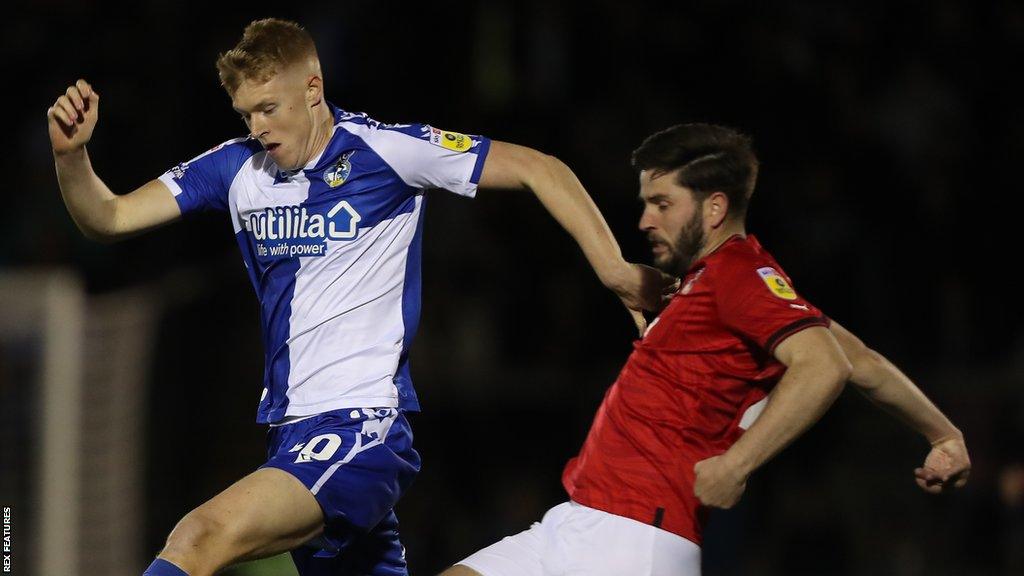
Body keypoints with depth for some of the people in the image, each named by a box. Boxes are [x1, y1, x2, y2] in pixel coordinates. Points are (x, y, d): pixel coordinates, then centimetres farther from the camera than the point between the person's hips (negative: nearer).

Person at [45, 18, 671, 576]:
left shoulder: (381, 149, -7)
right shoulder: (237, 167, 9)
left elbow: (538, 169, -3)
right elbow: (110, 218, 8)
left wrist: (615, 270, -8)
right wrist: (71, 155, -12)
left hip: (363, 427, -7)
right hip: (292, 435, 7)